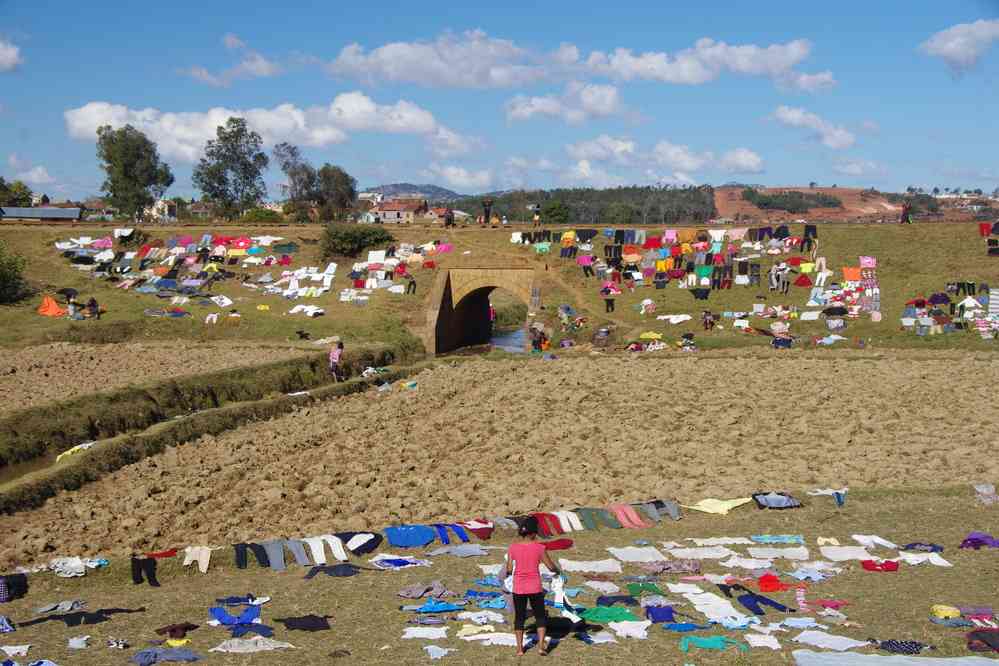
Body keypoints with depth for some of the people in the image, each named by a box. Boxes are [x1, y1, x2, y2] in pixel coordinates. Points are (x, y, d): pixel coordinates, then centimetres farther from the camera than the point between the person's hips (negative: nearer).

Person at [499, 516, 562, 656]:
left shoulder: (513, 547, -8)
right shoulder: (539, 547, -12)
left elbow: (509, 569, -4)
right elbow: (551, 566, -5)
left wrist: (505, 574, 19)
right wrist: (558, 571, 17)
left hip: (518, 588, 2)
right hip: (535, 587, -1)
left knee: (519, 617, 15)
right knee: (540, 616, 14)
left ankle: (519, 649, 16)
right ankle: (541, 646, 3)